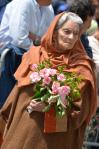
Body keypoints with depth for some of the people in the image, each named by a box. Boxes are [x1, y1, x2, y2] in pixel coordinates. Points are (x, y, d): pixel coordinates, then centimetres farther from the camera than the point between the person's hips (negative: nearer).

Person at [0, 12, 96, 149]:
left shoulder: (81, 67, -4)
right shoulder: (35, 54, 6)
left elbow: (81, 107, -6)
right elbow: (20, 90, 14)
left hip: (56, 137, -3)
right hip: (23, 129, 3)